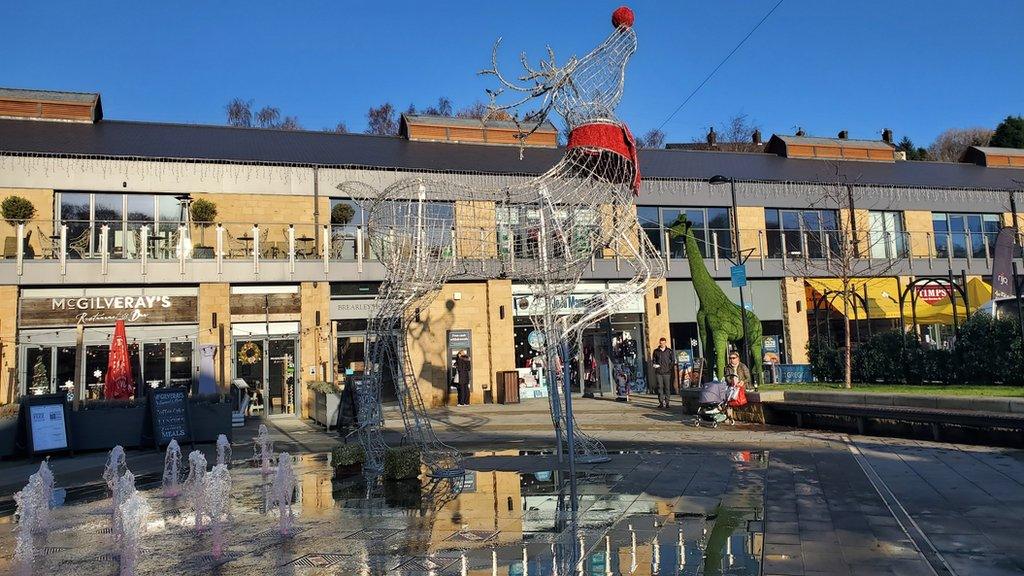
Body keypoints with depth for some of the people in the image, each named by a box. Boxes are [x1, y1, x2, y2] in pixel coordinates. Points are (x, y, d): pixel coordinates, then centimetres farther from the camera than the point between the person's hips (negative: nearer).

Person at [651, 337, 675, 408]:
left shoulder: (669, 351, 7)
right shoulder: (656, 351, 9)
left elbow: (673, 361, 9)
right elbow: (653, 360, 16)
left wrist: (670, 367, -5)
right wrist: (655, 364, -5)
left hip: (667, 372, -1)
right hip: (658, 372, 1)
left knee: (667, 387, 0)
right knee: (659, 387, -4)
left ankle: (666, 402, 6)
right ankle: (661, 402, -1)